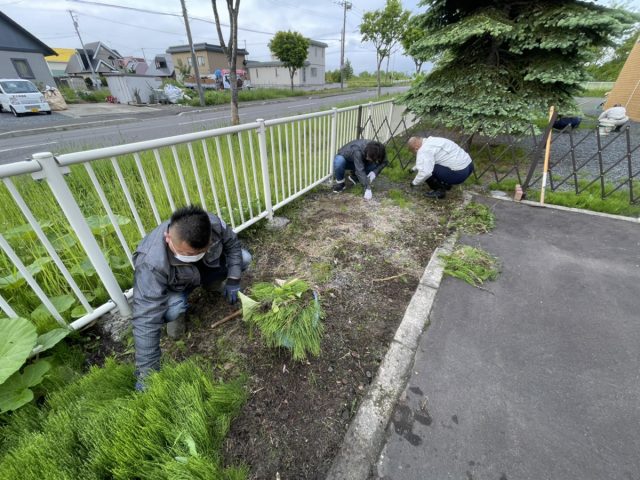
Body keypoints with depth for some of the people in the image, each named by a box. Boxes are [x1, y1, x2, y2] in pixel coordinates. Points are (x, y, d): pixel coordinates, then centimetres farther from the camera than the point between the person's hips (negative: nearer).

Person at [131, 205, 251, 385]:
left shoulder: (213, 224, -34)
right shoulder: (151, 263, -41)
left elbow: (232, 243, -12)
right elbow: (146, 319, -38)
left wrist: (233, 280, -17)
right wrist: (147, 373, -33)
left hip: (207, 267, 4)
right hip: (175, 286, -3)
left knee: (244, 258, -14)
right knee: (171, 312, -33)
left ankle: (211, 282, 14)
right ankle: (179, 313, 6)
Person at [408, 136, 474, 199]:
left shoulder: (424, 150, -16)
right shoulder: (431, 140, 14)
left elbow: (425, 172, -27)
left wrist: (415, 182, -11)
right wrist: (414, 169, 43)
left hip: (459, 174, -10)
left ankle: (439, 191, 1)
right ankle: (446, 184, 21)